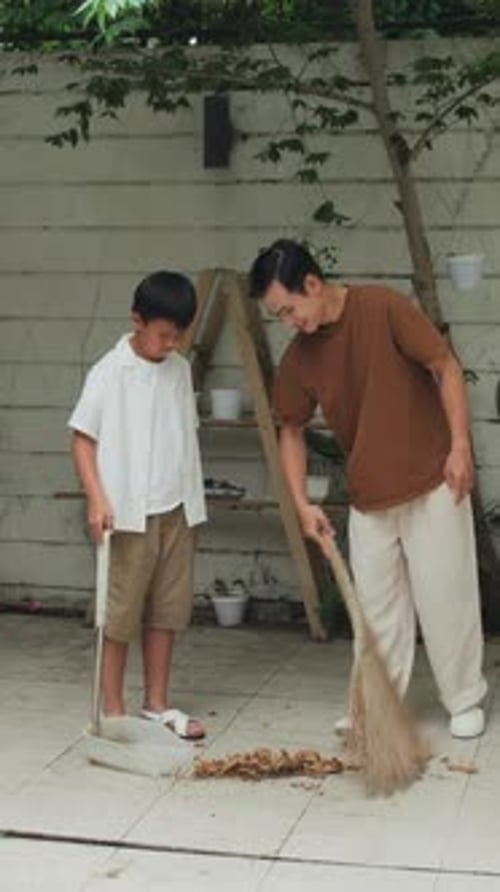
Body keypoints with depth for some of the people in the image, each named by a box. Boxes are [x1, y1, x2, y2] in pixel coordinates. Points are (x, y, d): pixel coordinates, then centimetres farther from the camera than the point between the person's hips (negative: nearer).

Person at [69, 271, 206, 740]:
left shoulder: (180, 370, 8)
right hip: (129, 514, -5)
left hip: (176, 511, 6)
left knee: (167, 610, 11)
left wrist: (193, 500, 15)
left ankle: (156, 704, 22)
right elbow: (82, 439, -9)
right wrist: (96, 498, -19)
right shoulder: (109, 373, -9)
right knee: (120, 612, 2)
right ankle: (112, 710, 12)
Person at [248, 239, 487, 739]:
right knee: (376, 605, 10)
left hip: (431, 482, -4)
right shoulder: (299, 358, -1)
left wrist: (460, 445, -16)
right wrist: (301, 503, -1)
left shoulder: (383, 308, -15)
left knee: (445, 596, 2)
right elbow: (291, 430, 8)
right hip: (368, 496, 5)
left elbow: (445, 367, -11)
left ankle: (465, 702, 17)